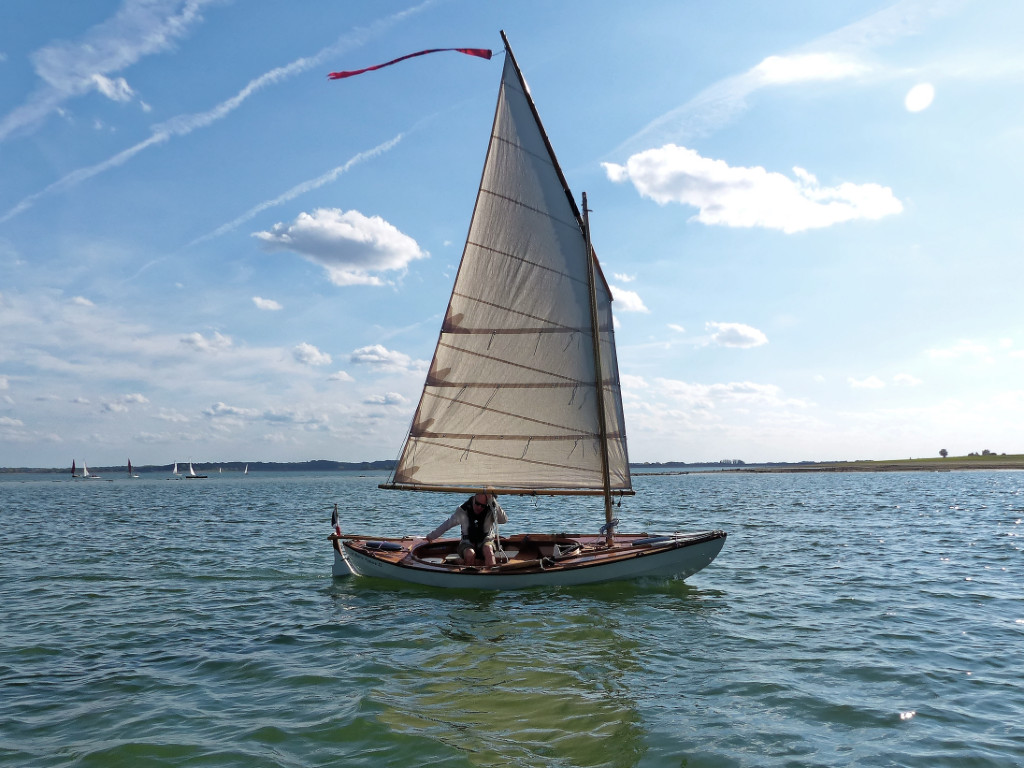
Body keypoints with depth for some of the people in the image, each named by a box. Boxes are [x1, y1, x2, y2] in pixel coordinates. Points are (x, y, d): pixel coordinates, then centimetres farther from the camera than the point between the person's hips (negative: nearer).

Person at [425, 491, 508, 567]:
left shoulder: (491, 511, -8)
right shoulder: (463, 510, -6)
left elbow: (504, 520, -26)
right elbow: (447, 524, 7)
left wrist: (493, 502, -31)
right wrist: (431, 536, 16)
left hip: (485, 541, -1)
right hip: (468, 542, 1)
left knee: (488, 550, -36)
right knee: (470, 554, -35)